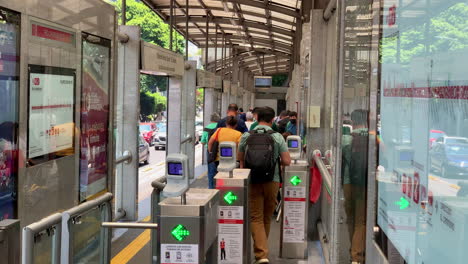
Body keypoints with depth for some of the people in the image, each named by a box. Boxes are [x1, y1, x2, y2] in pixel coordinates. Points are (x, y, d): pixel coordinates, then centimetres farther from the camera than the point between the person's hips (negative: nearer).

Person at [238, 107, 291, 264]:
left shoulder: (246, 137, -2)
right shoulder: (277, 137, -5)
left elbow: (240, 159, 9)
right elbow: (287, 161, -5)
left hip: (252, 182, -1)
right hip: (272, 181, 1)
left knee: (256, 217, 1)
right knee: (267, 217, 17)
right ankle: (262, 248, 33)